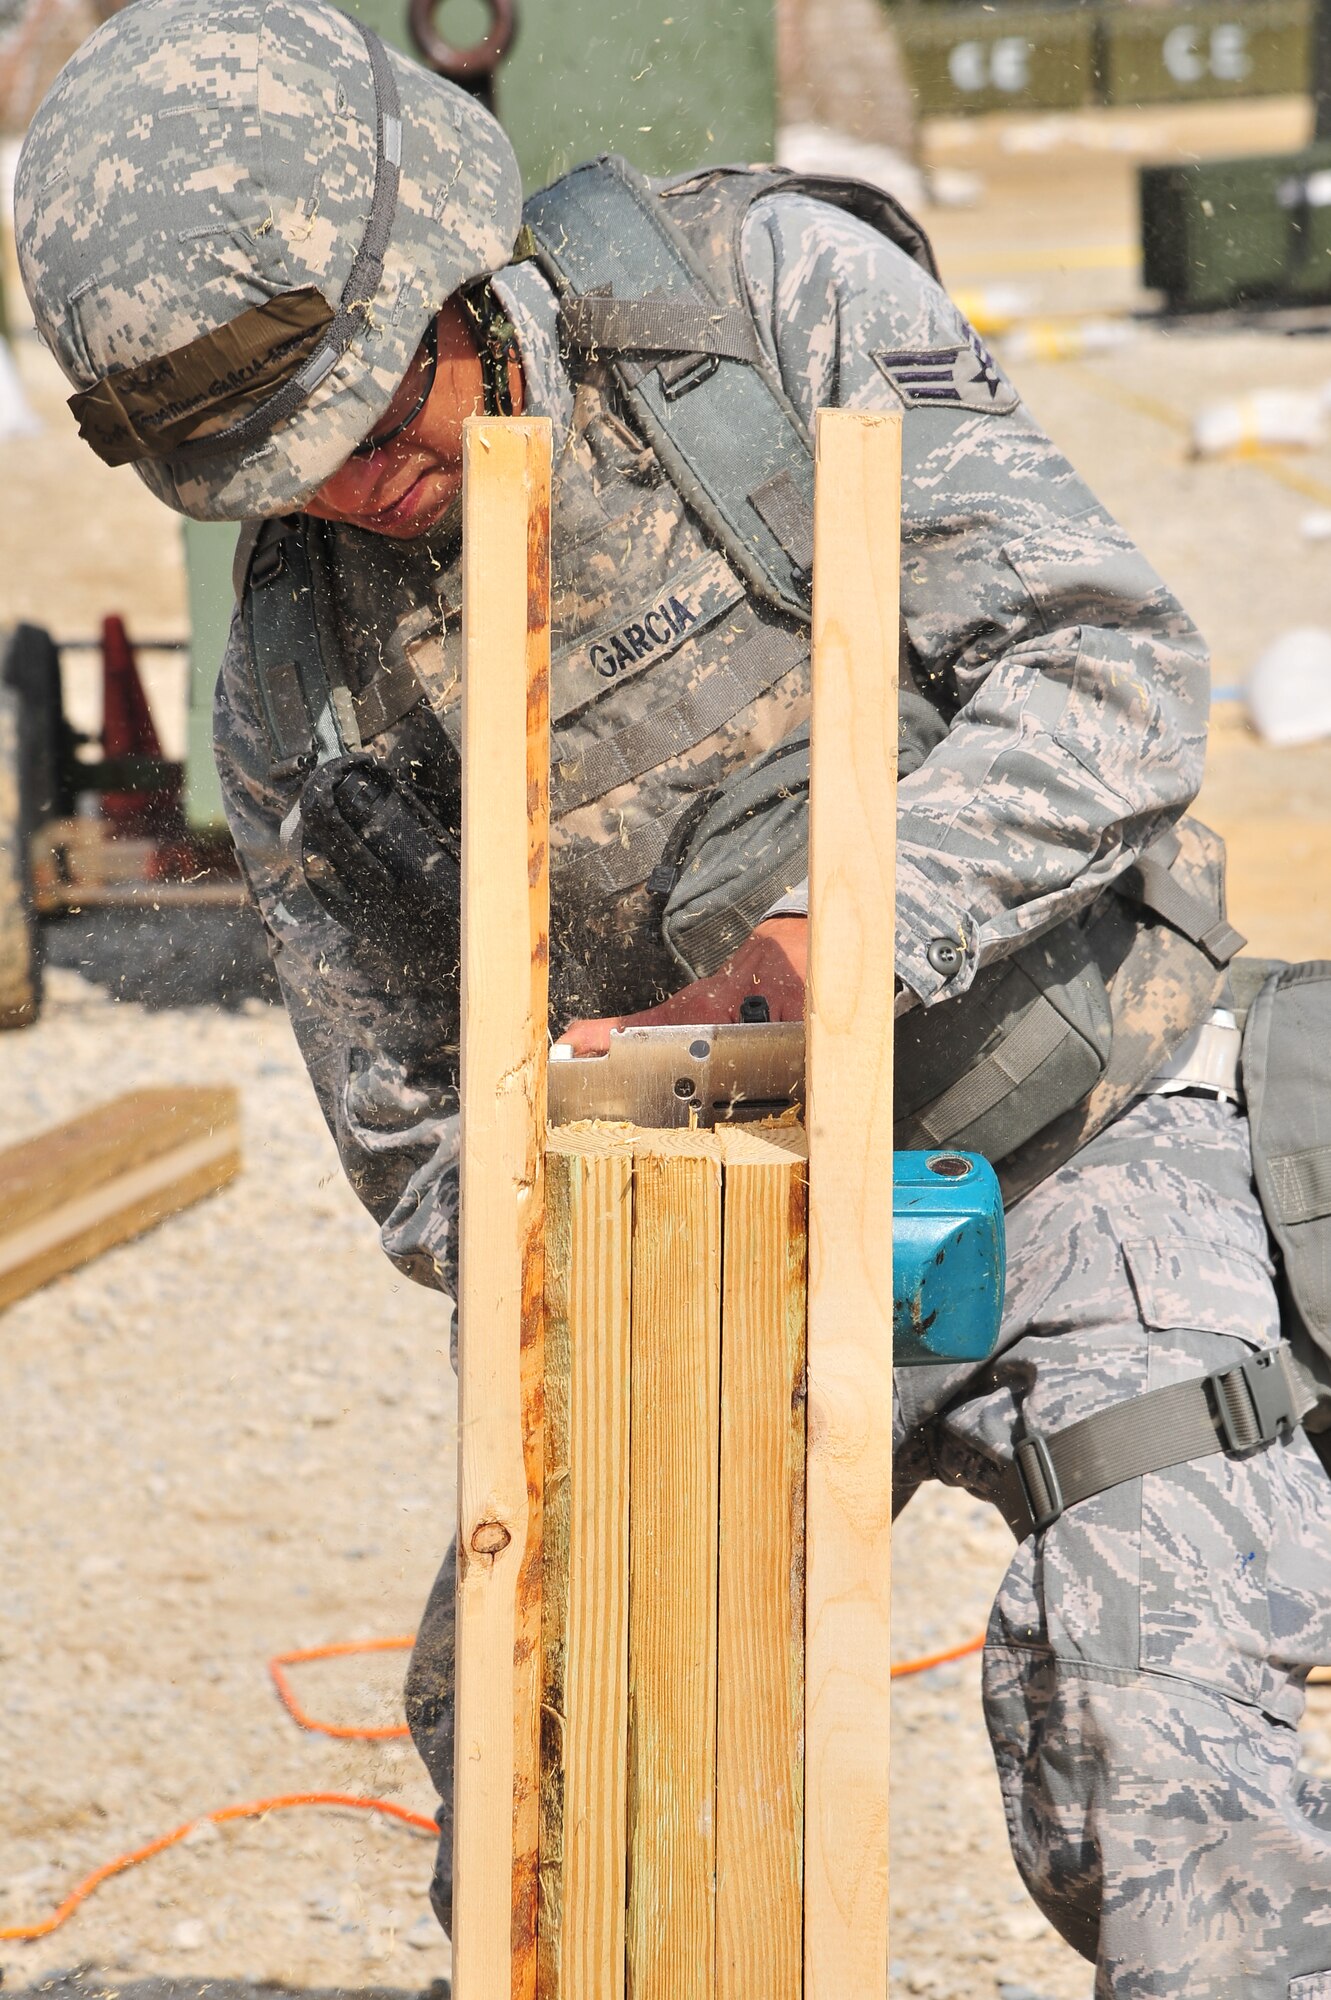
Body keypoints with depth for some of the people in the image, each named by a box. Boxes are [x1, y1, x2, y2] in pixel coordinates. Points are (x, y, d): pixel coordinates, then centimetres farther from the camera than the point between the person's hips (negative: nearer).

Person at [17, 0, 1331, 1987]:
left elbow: (1113, 667, -21)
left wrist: (843, 930, -35)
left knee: (1161, 1779, -18)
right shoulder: (301, 690, -7)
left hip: (1090, 1144, -4)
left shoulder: (780, 295, -15)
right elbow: (423, 1139, 1)